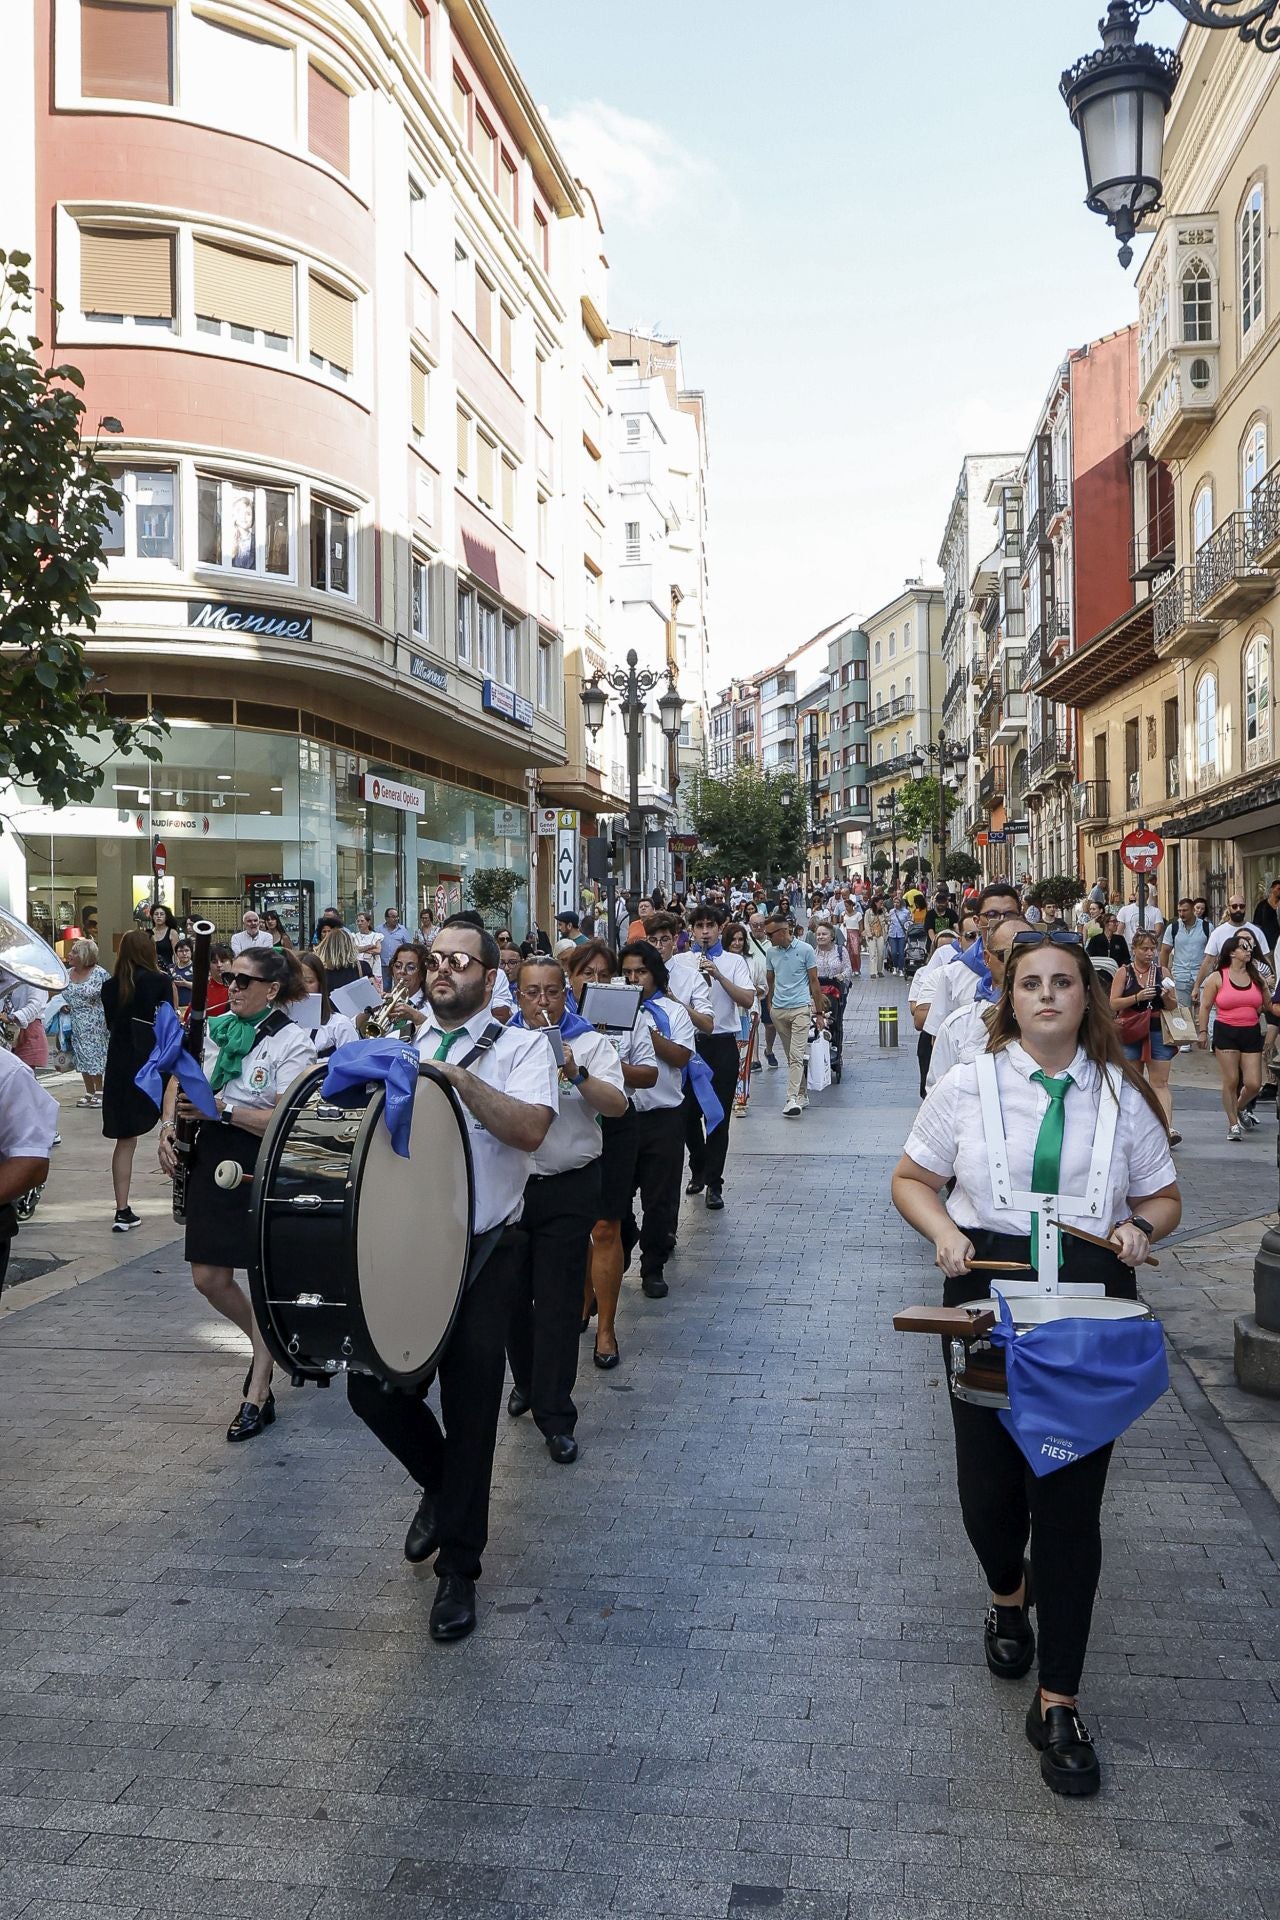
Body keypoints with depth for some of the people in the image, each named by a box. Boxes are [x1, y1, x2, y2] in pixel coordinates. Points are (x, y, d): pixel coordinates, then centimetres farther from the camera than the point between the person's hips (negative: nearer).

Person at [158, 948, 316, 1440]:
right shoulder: (216, 1026, 6)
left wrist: (222, 1108, -26)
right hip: (212, 1157, 6)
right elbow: (179, 1079, 15)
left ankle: (257, 1396, 10)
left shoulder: (293, 1043, -12)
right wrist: (168, 1125, -2)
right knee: (208, 1278, 9)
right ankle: (265, 1344, 36)